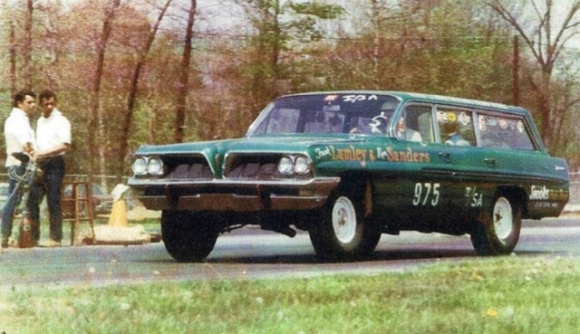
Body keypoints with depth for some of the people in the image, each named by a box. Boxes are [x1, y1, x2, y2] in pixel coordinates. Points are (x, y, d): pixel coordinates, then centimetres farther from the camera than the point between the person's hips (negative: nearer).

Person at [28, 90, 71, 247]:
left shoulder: (61, 121, -3)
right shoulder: (40, 121, 19)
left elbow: (65, 145, -14)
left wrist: (43, 153, -20)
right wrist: (34, 154, 2)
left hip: (55, 163, -7)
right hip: (40, 164, 7)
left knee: (53, 201, -8)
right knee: (32, 199, 2)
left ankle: (56, 237, -5)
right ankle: (33, 235, 7)